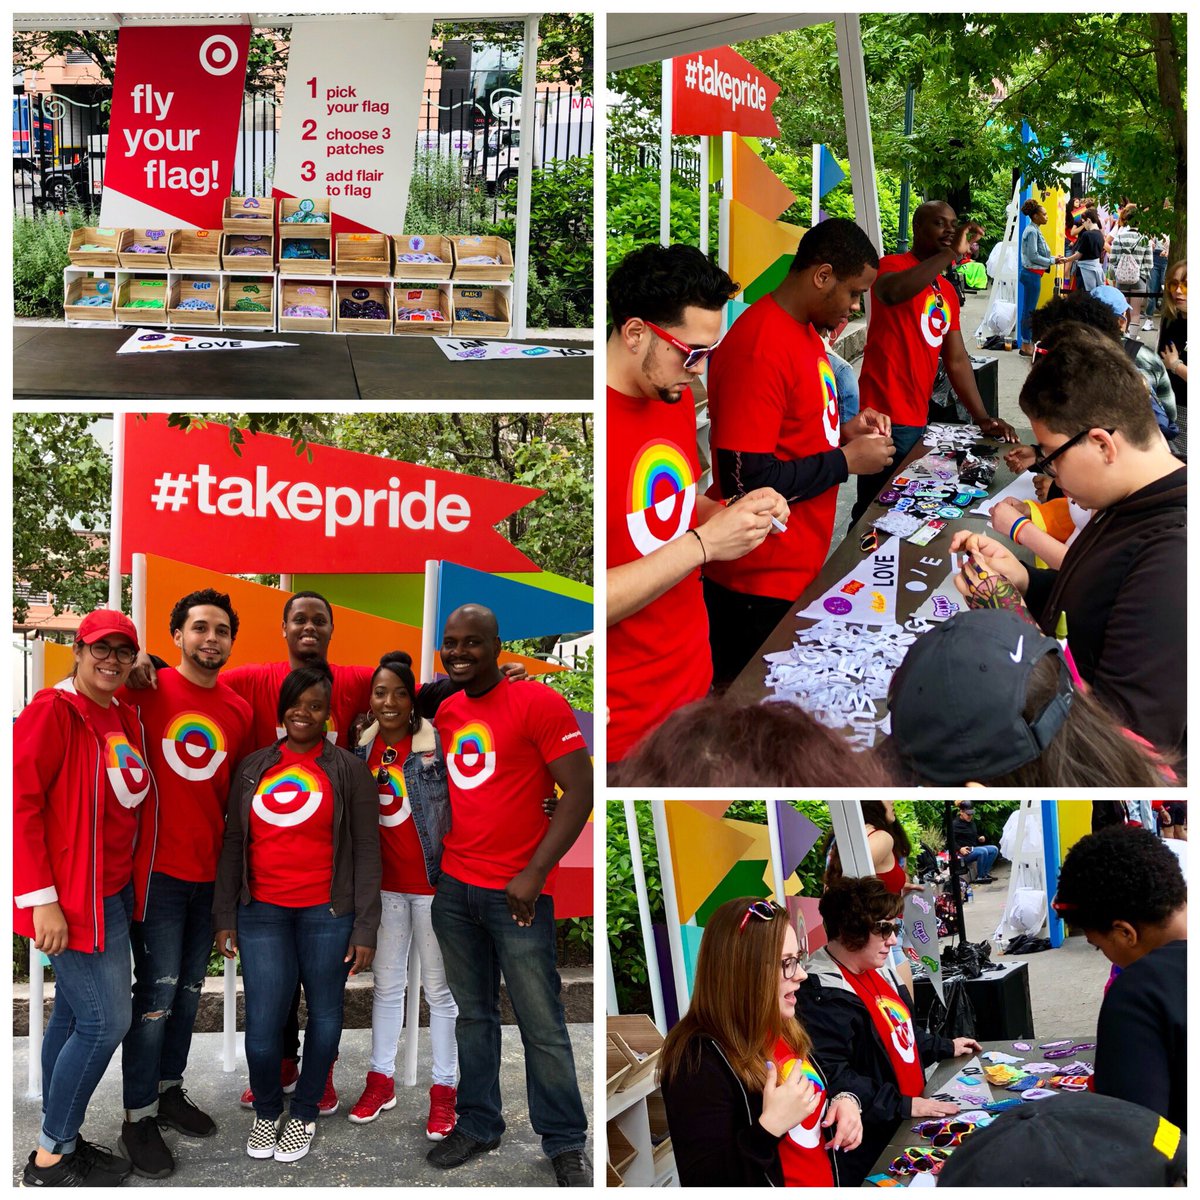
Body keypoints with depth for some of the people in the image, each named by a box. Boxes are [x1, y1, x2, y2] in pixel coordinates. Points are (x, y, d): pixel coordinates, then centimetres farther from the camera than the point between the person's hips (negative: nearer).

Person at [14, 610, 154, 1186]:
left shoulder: (126, 717, 10)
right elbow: (20, 802, -18)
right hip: (70, 897, -8)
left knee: (74, 1015, 15)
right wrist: (41, 899, -20)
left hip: (113, 894, 8)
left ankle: (59, 1145, 25)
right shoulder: (53, 710, -14)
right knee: (105, 1020, -7)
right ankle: (49, 1160, 6)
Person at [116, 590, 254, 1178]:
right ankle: (138, 1117, 6)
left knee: (189, 989, 15)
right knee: (157, 992, -5)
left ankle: (169, 1089, 30)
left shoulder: (239, 710, 8)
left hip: (211, 872, 5)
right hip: (159, 866, -5)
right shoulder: (149, 689, -7)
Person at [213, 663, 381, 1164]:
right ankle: (266, 1112, 21)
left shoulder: (347, 770, 1)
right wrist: (225, 917, 7)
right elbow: (233, 844, 13)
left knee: (323, 1014, 6)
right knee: (262, 1024, -3)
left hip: (327, 913, -2)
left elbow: (366, 852, -1)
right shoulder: (253, 768, 11)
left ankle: (304, 1114, 25)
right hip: (263, 913, 2)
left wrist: (365, 929, -6)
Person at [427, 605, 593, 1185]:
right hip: (453, 888, 6)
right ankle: (478, 1125, 25)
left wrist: (535, 873, -16)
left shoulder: (538, 702, -10)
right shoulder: (444, 711, 10)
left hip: (517, 892, -5)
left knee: (541, 1025, 1)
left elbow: (580, 792, -12)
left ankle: (566, 1144, 13)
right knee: (473, 1015, 13)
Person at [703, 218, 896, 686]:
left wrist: (844, 429, 5)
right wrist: (847, 460, -17)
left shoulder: (804, 331, 10)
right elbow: (746, 481, -27)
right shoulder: (758, 350, -23)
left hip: (799, 568, 10)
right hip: (759, 589, -10)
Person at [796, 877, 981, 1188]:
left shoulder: (879, 972, 10)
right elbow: (832, 1076, -30)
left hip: (906, 1126, 10)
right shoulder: (823, 997, -22)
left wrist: (945, 1047, 32)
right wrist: (903, 1105, -27)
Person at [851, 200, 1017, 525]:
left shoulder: (947, 292, 18)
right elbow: (893, 291, -32)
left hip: (918, 421, 8)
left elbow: (957, 360, 17)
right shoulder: (894, 266, -5)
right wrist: (952, 253, -29)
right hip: (886, 420, -8)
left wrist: (981, 418, 8)